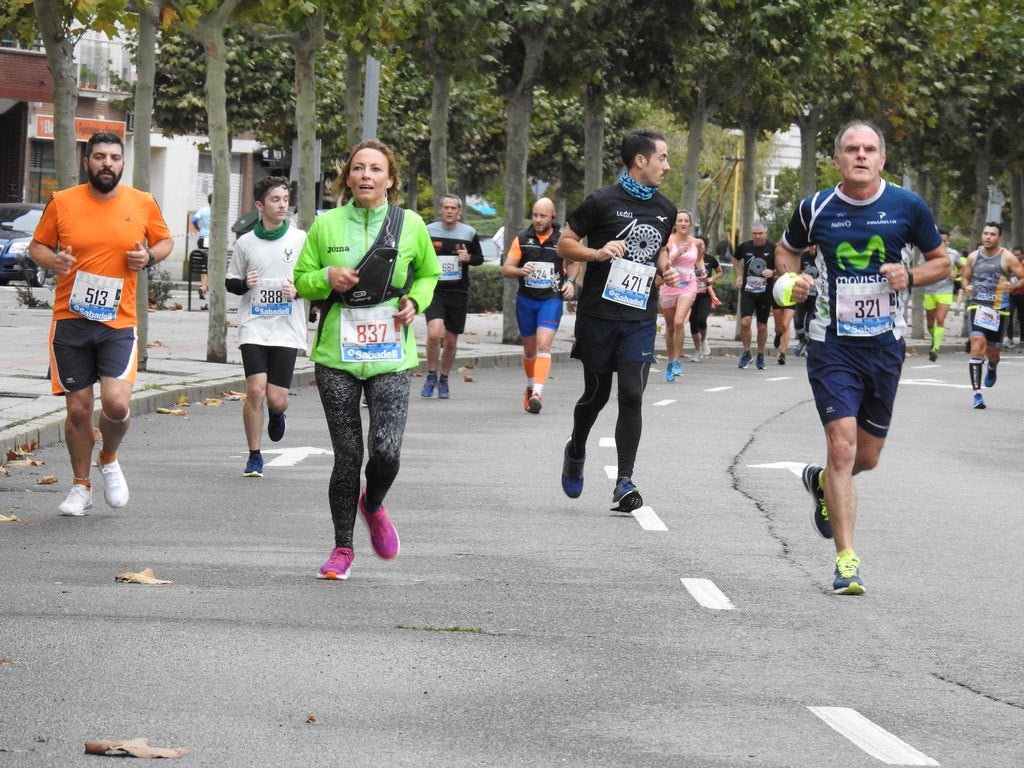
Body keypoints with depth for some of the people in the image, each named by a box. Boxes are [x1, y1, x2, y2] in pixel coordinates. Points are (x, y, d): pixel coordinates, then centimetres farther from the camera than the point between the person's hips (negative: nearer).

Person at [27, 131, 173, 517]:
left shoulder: (142, 204, 1)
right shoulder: (62, 203, -2)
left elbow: (165, 240, 16)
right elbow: (37, 245, 9)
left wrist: (149, 257, -5)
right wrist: (52, 260, -13)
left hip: (119, 324, 0)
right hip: (70, 323, 0)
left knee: (117, 403, -15)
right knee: (78, 409, 4)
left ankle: (109, 460, 17)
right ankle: (81, 487, 24)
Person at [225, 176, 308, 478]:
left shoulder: (301, 239, 3)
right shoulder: (245, 242, 6)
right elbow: (230, 281, 15)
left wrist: (299, 290, -11)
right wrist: (244, 284, -7)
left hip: (287, 330, 0)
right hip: (254, 328, 0)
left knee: (276, 398, -4)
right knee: (255, 390, -12)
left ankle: (277, 413, 36)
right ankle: (254, 457, 3)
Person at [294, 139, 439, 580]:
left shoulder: (410, 225, 3)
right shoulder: (326, 225, 3)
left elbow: (428, 274, 19)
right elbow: (301, 280, 10)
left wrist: (415, 301, -1)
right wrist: (327, 277, -11)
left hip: (390, 358, 0)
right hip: (337, 356, 0)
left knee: (386, 450, -12)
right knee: (347, 455, 1)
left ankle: (373, 505, 23)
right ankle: (342, 548, 17)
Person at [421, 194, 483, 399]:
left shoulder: (469, 233, 4)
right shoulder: (428, 231, 1)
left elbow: (479, 258, 14)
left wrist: (469, 258, -8)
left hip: (458, 293, 2)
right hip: (434, 290, -2)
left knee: (451, 340, 8)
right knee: (434, 333, -21)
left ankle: (443, 380, 26)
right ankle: (431, 376, -3)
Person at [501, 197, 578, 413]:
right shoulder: (522, 239, 2)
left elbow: (574, 263, 18)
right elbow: (506, 268, 1)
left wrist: (570, 281, 0)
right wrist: (521, 270, -20)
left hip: (551, 299, -2)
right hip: (526, 299, 2)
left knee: (543, 344, -19)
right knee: (530, 348, 13)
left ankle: (537, 392, -27)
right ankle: (530, 386, 35)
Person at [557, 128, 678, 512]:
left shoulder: (664, 210, 11)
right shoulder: (602, 202, -6)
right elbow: (565, 244, -2)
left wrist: (665, 269, 6)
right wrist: (598, 253, -19)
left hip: (640, 318, 3)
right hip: (599, 314, -3)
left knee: (632, 395, -9)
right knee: (597, 392, 8)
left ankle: (624, 481, -9)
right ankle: (576, 451, 37)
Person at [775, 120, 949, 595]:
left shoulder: (908, 207, -2)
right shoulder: (816, 209, -2)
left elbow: (941, 261, 8)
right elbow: (786, 250, 16)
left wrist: (910, 277, -12)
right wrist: (792, 279, -5)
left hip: (885, 343, 2)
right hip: (832, 342, -2)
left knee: (867, 457, 11)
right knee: (842, 445, -15)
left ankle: (822, 483, 47)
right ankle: (847, 561, -10)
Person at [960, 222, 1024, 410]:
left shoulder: (1007, 258, -5)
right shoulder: (973, 257, 5)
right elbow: (965, 277, 18)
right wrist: (966, 287, -4)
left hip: (999, 309, 0)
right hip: (977, 305, 0)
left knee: (992, 350, 11)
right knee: (978, 342, -21)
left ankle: (992, 369, 53)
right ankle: (977, 393, -22)